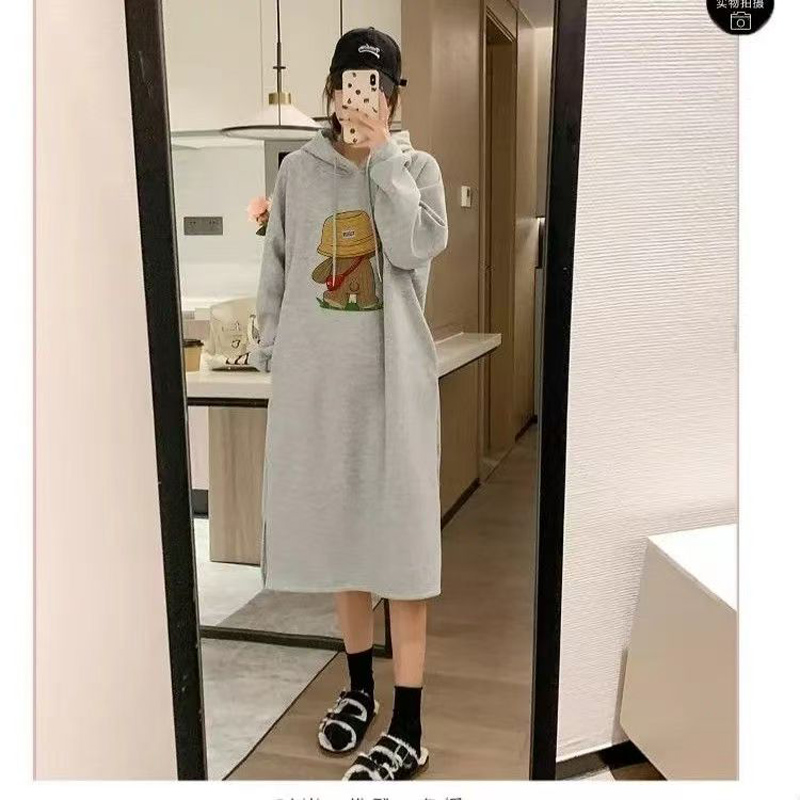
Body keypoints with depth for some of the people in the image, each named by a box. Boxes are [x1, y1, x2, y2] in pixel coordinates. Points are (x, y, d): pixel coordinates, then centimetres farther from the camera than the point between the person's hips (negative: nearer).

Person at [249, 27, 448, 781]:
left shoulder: (417, 167, 3)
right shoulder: (298, 170, 8)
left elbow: (415, 248, -14)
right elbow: (277, 269, 11)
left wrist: (380, 153, -12)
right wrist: (272, 352, 8)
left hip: (392, 379, -2)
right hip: (317, 378, 3)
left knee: (399, 537, -2)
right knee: (335, 529, 11)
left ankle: (407, 728, 7)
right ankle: (359, 686, 31)